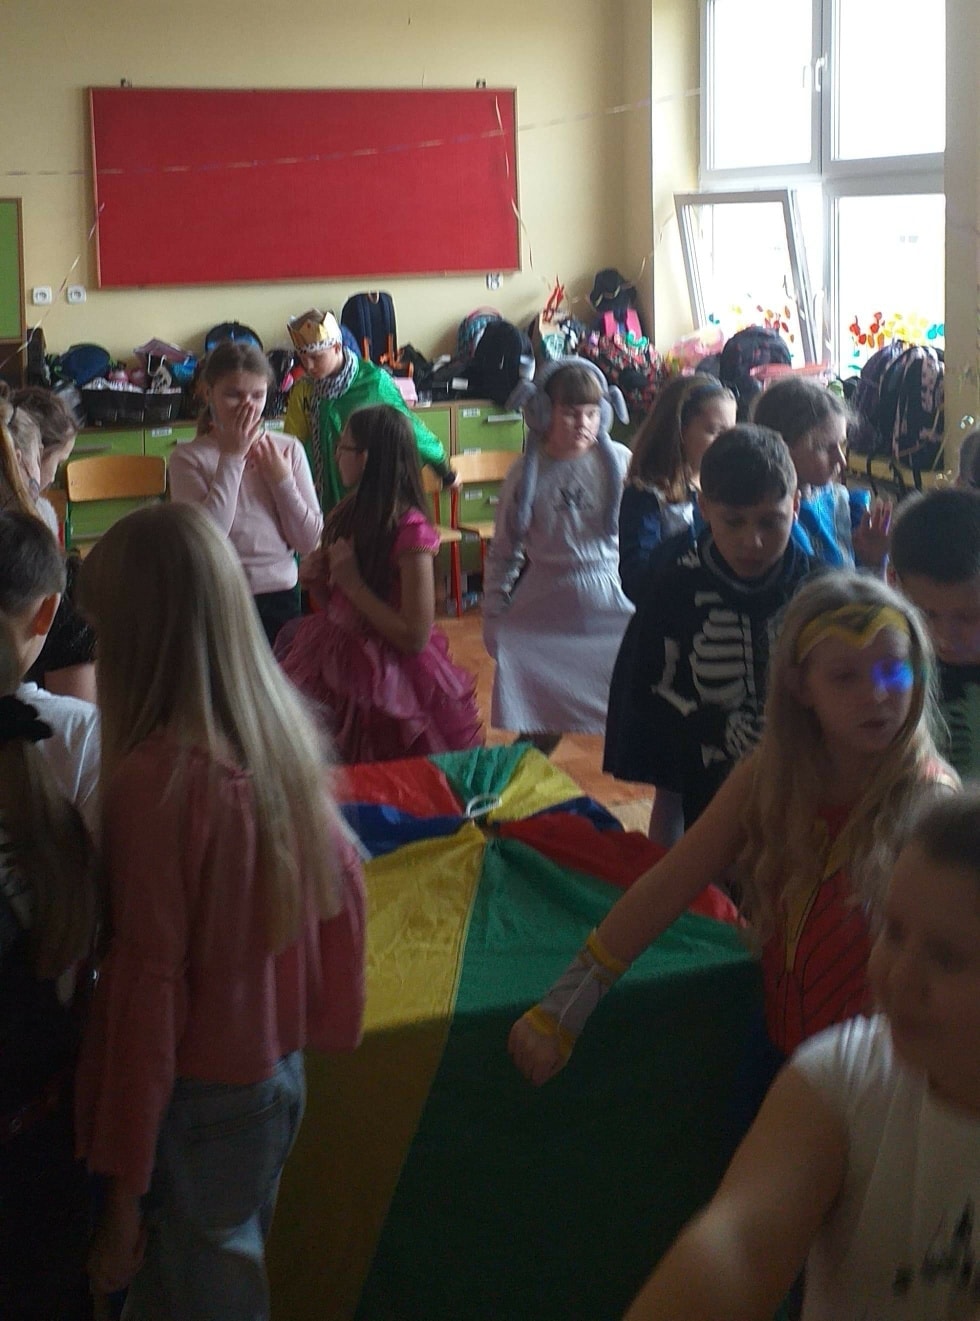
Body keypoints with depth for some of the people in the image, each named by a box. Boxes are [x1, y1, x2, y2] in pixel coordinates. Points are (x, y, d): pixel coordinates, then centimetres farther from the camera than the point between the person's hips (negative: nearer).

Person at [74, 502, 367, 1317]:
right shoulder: (282, 731, -5)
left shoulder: (155, 777, -24)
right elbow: (344, 885, 5)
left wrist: (122, 1190, -13)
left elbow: (146, 981, -21)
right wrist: (323, 1022, 19)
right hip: (279, 1069, 6)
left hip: (196, 1097, -6)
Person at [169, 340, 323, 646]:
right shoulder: (189, 457, -4)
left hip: (281, 597, 3)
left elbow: (309, 542, 1)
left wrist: (281, 479, -8)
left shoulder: (288, 449, 4)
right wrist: (232, 458, -14)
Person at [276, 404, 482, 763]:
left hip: (386, 679, -7)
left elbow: (415, 638, -22)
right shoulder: (349, 514, 3)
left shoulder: (409, 530, -19)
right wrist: (316, 582, -7)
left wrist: (353, 584, -20)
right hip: (337, 664, 7)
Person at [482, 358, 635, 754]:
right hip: (545, 612, 1)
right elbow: (503, 552, 8)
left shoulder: (620, 461, -6)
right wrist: (493, 617, 8)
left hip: (615, 606, -1)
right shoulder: (526, 472, -1)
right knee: (541, 727, 5)